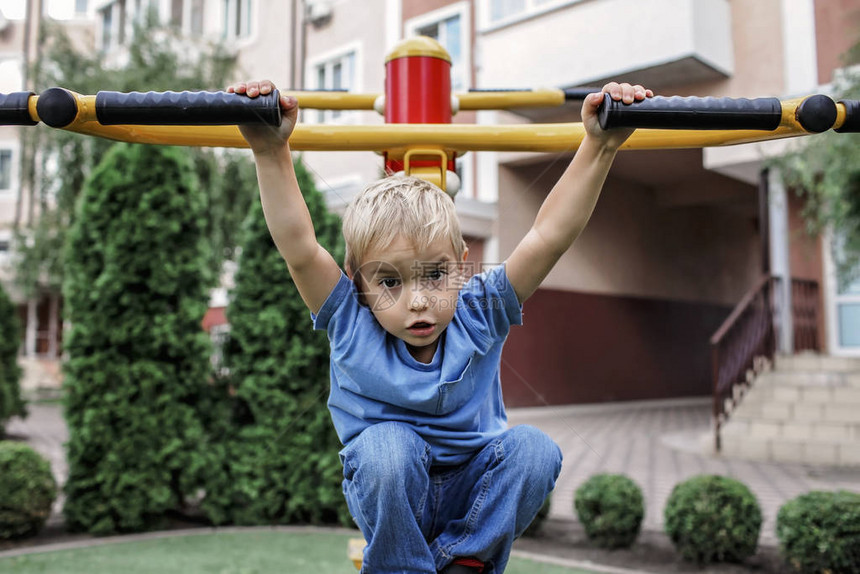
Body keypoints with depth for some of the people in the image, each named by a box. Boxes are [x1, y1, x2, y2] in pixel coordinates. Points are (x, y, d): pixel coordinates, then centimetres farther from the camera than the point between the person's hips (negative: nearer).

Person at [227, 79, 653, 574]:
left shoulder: (478, 316, -16)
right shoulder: (352, 326, -18)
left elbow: (549, 238, -24)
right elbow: (300, 250, -33)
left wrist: (600, 148, -34)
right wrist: (272, 153, -43)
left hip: (472, 494, 2)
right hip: (389, 500, -1)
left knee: (534, 449, -25)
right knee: (386, 446, -33)